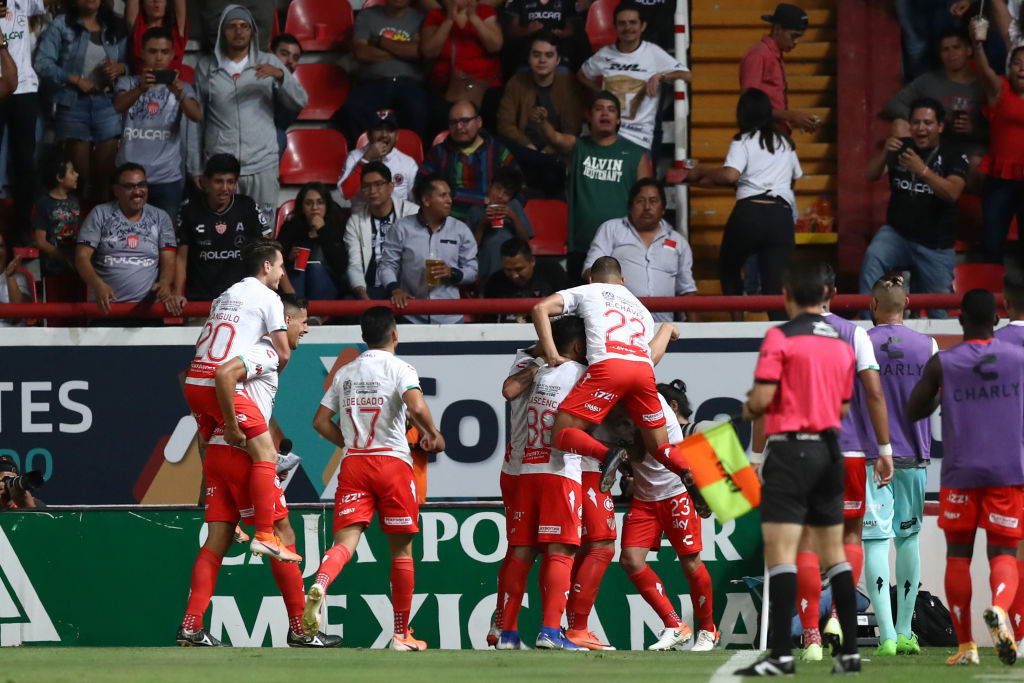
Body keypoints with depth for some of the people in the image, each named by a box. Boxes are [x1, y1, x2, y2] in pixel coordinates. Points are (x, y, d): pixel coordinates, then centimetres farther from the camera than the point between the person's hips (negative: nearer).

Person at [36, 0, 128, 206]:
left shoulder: (114, 28, 12)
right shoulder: (62, 25, 0)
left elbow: (129, 62, 14)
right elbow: (42, 63, -7)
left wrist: (119, 68, -9)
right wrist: (76, 80, -14)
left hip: (107, 103, 3)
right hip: (73, 103, -3)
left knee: (105, 174, 0)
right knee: (81, 175, 0)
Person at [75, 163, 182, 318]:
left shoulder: (160, 218, 15)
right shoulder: (100, 215, 9)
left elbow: (168, 261, 9)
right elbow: (82, 257, 2)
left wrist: (164, 283, -15)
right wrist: (98, 285, -18)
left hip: (147, 305, 1)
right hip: (106, 305, -1)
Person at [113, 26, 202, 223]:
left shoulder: (180, 87, 10)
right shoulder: (129, 83, 8)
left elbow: (196, 116, -10)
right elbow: (119, 106, -15)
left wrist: (180, 95, -33)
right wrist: (141, 89, -37)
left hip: (167, 178, 1)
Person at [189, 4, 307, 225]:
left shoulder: (269, 63, 7)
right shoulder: (207, 66, 7)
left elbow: (299, 103, 2)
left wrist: (280, 75, -15)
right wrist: (195, 169, 8)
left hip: (262, 166, 0)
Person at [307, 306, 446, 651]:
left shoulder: (345, 373, 12)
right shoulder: (399, 368, -3)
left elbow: (321, 421, 12)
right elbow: (416, 407, -19)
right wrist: (433, 435, -2)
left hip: (353, 464, 3)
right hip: (393, 461, -3)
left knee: (345, 541, -7)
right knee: (401, 550, 8)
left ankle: (320, 584, -41)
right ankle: (402, 634, 12)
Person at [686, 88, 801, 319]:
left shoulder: (743, 142, 2)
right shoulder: (785, 142, 19)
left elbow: (730, 175, -14)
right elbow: (796, 175, 31)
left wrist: (701, 172, 2)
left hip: (749, 212, -4)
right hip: (782, 215, 4)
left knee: (728, 268, 19)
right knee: (774, 284, -1)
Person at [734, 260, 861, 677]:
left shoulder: (781, 338, -10)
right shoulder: (842, 345, 10)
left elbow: (761, 398, -14)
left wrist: (749, 410, 7)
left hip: (791, 450, -6)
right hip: (829, 450, 6)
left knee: (780, 552, -9)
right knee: (833, 555, 12)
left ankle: (780, 653, -17)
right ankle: (849, 651, 11)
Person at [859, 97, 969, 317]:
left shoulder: (954, 157, -3)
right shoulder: (900, 148, 7)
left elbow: (952, 193, -20)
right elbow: (870, 175, -4)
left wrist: (923, 171, -35)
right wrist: (884, 153, -24)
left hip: (936, 247, -1)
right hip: (897, 234, 1)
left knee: (940, 311, 0)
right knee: (872, 258, -32)